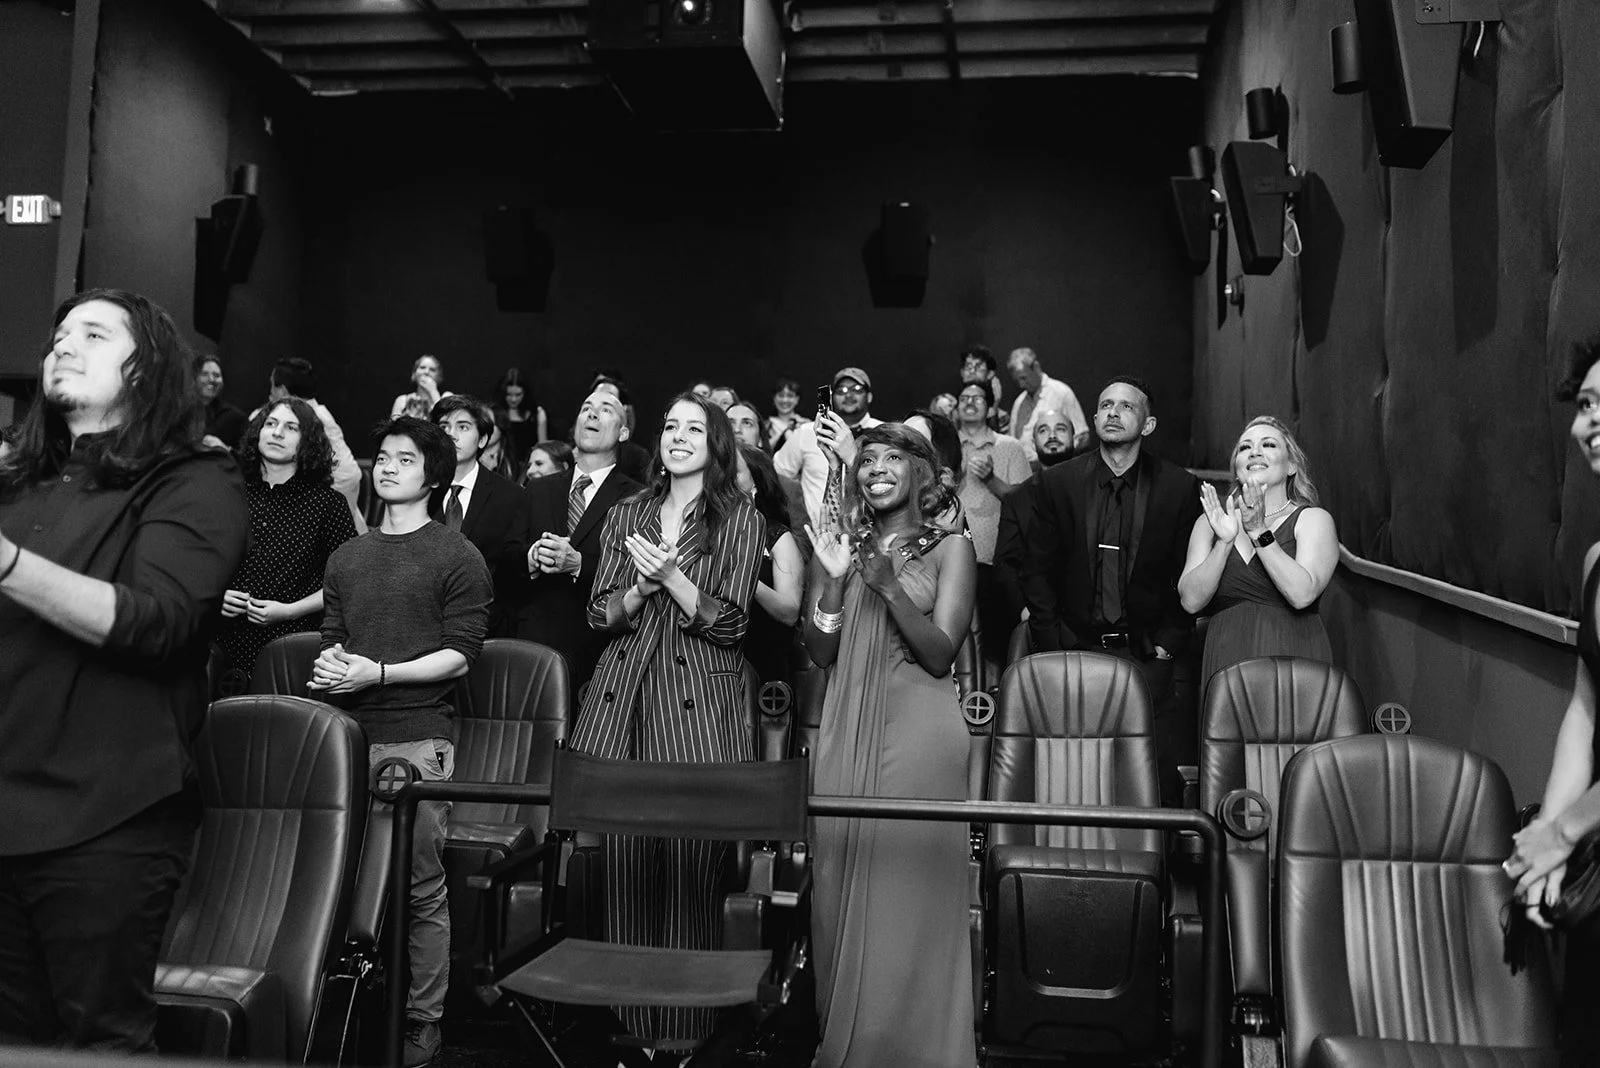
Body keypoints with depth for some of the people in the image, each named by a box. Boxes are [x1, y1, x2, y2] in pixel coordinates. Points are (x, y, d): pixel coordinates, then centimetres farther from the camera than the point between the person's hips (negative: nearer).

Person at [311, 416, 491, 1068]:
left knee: (421, 886, -3)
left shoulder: (457, 558, 3)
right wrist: (331, 664, 0)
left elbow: (459, 657, -4)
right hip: (346, 733, 5)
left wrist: (378, 673, -13)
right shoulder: (346, 558, 20)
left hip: (417, 738, -5)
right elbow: (331, 640, 24)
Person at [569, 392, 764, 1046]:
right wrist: (642, 586, -10)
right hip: (623, 702, 3)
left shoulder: (740, 519, 4)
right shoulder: (626, 515, 14)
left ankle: (685, 1024, 10)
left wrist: (672, 575, -15)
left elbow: (730, 625, -3)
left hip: (700, 706, -3)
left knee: (692, 865, -3)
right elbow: (600, 616, 10)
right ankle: (631, 1012, 17)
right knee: (626, 861, 3)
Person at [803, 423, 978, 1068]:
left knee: (910, 888, -3)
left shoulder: (949, 548, 3)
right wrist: (835, 580, -8)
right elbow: (820, 654, 7)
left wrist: (889, 585, -17)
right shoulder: (841, 547, 13)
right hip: (846, 734, 4)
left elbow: (940, 654, -7)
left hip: (918, 735, -3)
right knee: (842, 883, 6)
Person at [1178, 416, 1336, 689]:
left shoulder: (1314, 519, 4)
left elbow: (1302, 594, -12)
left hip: (1294, 659, -2)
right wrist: (1224, 541, -14)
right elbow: (1191, 601, -2)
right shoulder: (1212, 520, 10)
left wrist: (1260, 533, -13)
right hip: (1227, 661, 2)